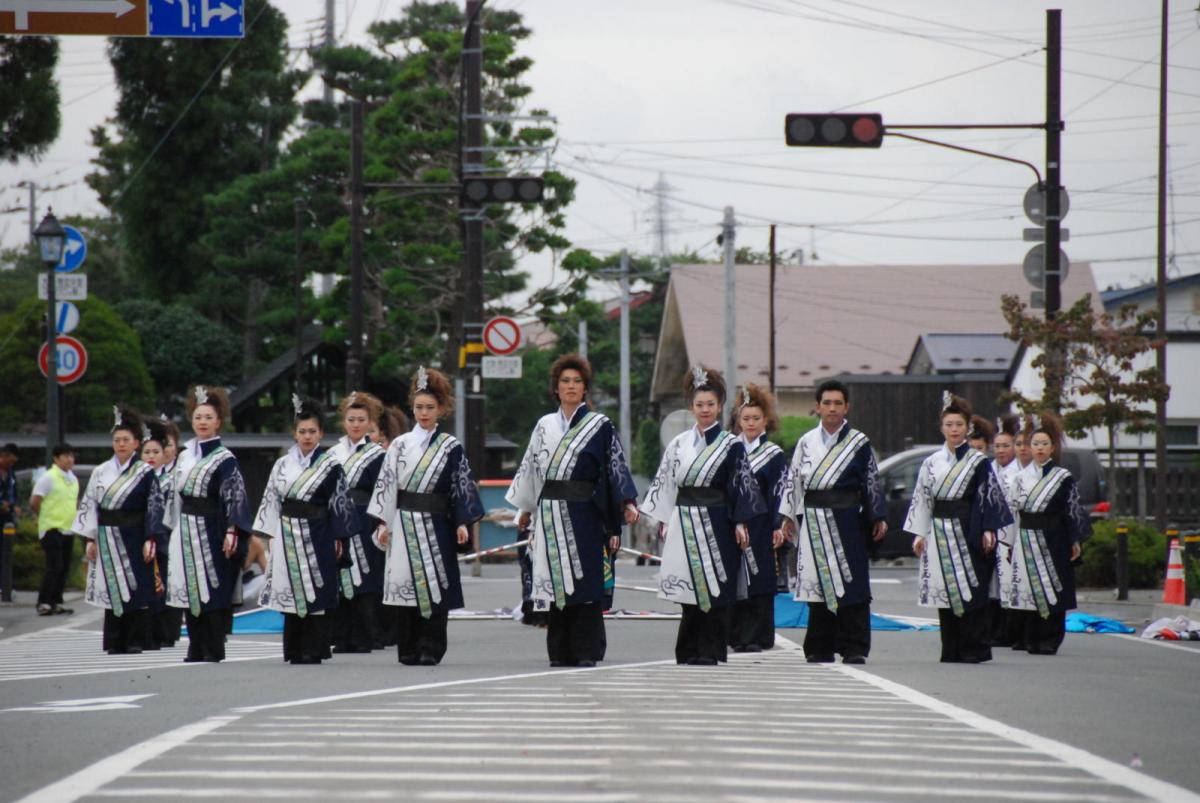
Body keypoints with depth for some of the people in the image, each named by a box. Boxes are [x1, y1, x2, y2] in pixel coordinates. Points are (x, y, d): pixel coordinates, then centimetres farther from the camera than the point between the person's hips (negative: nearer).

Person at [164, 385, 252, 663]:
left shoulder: (225, 460, -6)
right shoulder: (184, 457, 13)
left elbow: (235, 496, -13)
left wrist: (232, 531, -23)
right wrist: (174, 530, 16)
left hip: (210, 533, -6)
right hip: (186, 533, 6)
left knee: (212, 591, -5)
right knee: (188, 589, 6)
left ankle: (213, 649, -1)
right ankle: (196, 647, 12)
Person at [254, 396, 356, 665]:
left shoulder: (330, 465, -1)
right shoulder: (283, 465, 9)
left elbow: (340, 503, -2)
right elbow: (271, 501, 10)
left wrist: (338, 537, -6)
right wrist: (268, 533, 4)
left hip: (316, 537, -3)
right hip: (288, 536, 3)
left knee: (316, 591, -4)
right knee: (290, 590, 4)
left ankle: (313, 650, -1)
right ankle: (294, 650, 10)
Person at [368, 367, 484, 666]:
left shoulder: (451, 447, 5)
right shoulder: (399, 445, 8)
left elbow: (462, 485, 3)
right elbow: (386, 484, 7)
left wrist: (462, 523, -6)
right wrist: (383, 522, 0)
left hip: (435, 525, -1)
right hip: (404, 525, 1)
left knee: (434, 585, -5)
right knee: (405, 582, 0)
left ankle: (430, 649, -3)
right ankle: (409, 649, 6)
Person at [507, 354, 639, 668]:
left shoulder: (599, 426, 2)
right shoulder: (545, 426, 13)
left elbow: (616, 465, -4)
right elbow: (531, 468, 19)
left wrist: (627, 502, -16)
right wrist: (525, 509, 22)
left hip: (582, 512, -3)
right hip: (550, 513, 3)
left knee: (584, 582, -7)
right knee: (555, 582, 3)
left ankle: (586, 652, -5)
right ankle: (559, 652, 7)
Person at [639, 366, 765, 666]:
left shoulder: (731, 446, 1)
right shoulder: (679, 444, 10)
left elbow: (741, 485, -1)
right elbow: (666, 482, 13)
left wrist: (740, 522, -8)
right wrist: (663, 521, 8)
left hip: (715, 523, -3)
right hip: (684, 524, 3)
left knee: (714, 588, -4)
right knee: (689, 586, 2)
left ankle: (710, 650, -1)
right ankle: (689, 650, 7)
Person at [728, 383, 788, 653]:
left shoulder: (774, 455, 3)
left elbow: (777, 494, -4)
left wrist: (778, 527, -14)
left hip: (758, 527, -3)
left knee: (758, 583, -4)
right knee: (734, 581, 3)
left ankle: (756, 637, -1)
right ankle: (737, 635, 8)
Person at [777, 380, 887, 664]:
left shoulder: (859, 443, 3)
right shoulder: (807, 442, 9)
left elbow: (871, 481, 3)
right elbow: (793, 479, 11)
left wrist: (878, 518, -1)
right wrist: (788, 515, 7)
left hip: (847, 522, -2)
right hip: (814, 521, 2)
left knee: (850, 584, -6)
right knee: (818, 582, 3)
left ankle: (854, 648, -4)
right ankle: (820, 649, 9)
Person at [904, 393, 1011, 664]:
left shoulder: (979, 463, 1)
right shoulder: (932, 463, 11)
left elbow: (989, 497, -2)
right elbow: (922, 498, 12)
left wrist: (988, 530, -11)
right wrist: (919, 533, 7)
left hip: (967, 533, -4)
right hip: (939, 533, 4)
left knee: (969, 590, -7)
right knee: (944, 589, 3)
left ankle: (973, 649, -4)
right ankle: (951, 650, 7)